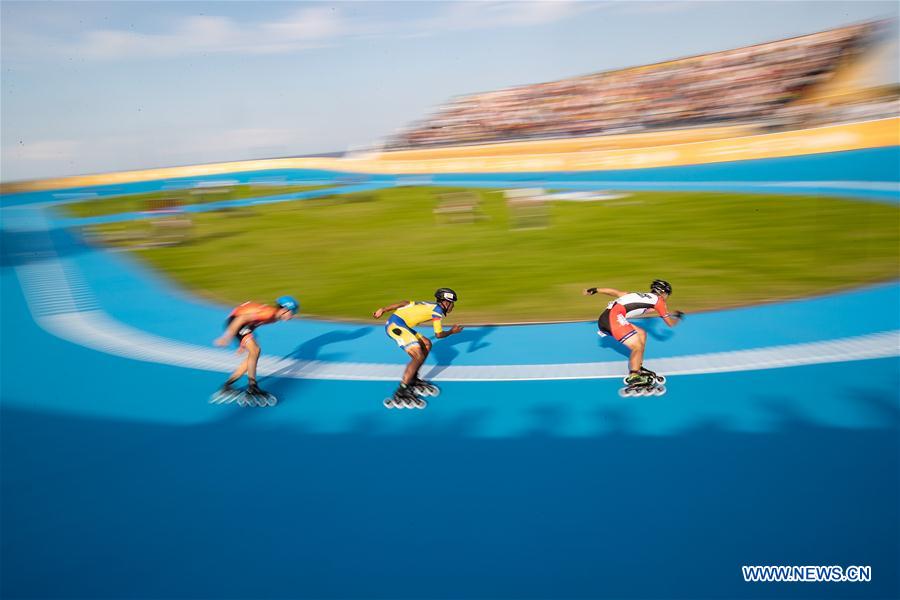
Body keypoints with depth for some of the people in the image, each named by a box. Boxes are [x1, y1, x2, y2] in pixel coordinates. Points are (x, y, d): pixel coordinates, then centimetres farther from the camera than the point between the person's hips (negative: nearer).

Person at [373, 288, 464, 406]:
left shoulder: (429, 305, 20)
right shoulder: (438, 310, -4)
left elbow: (405, 303, 12)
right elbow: (439, 334, -1)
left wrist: (383, 310, 8)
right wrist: (452, 331, 18)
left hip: (394, 324, 10)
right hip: (396, 325, -10)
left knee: (427, 344, 16)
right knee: (419, 357, -15)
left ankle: (413, 380, 23)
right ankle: (400, 393, -12)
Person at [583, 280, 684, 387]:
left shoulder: (640, 296, 29)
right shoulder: (658, 300, 11)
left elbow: (616, 292, 25)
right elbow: (670, 323, 19)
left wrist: (595, 290, 28)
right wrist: (677, 317, 39)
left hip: (605, 319, 8)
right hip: (614, 316, -8)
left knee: (641, 334, 19)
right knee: (638, 347, -10)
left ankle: (637, 368, 23)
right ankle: (633, 377, -22)